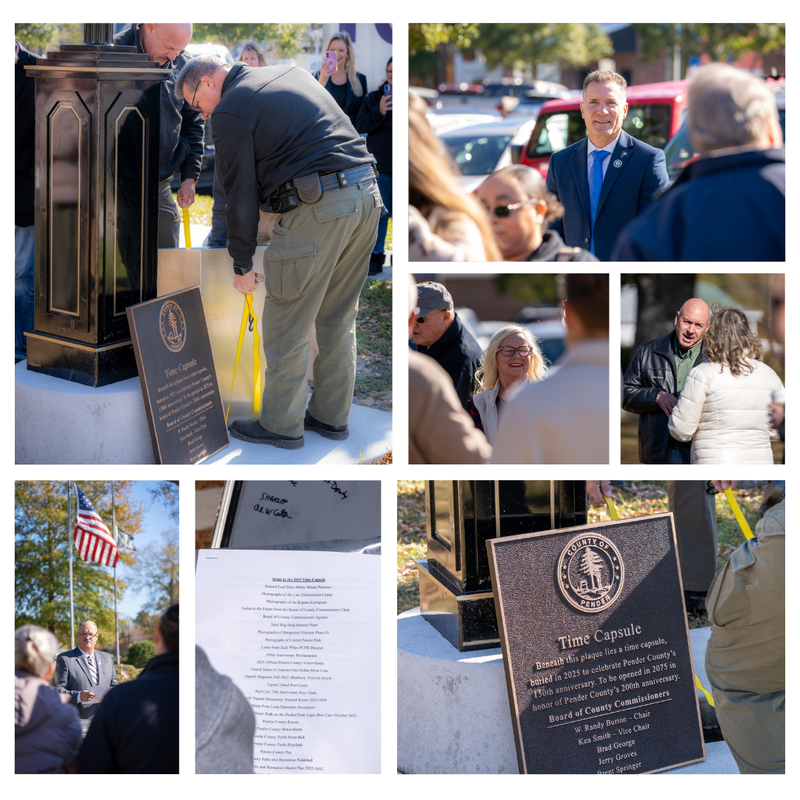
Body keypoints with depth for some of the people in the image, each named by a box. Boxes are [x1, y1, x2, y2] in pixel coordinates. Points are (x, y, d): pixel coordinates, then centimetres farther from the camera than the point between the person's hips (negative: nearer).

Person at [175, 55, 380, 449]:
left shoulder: (230, 111, -2)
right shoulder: (290, 74, 22)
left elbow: (241, 194, -3)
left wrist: (242, 264, 5)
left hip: (319, 208, -9)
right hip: (367, 194, 9)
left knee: (285, 325, 4)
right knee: (338, 319, 18)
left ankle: (281, 425, 13)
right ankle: (331, 415, 27)